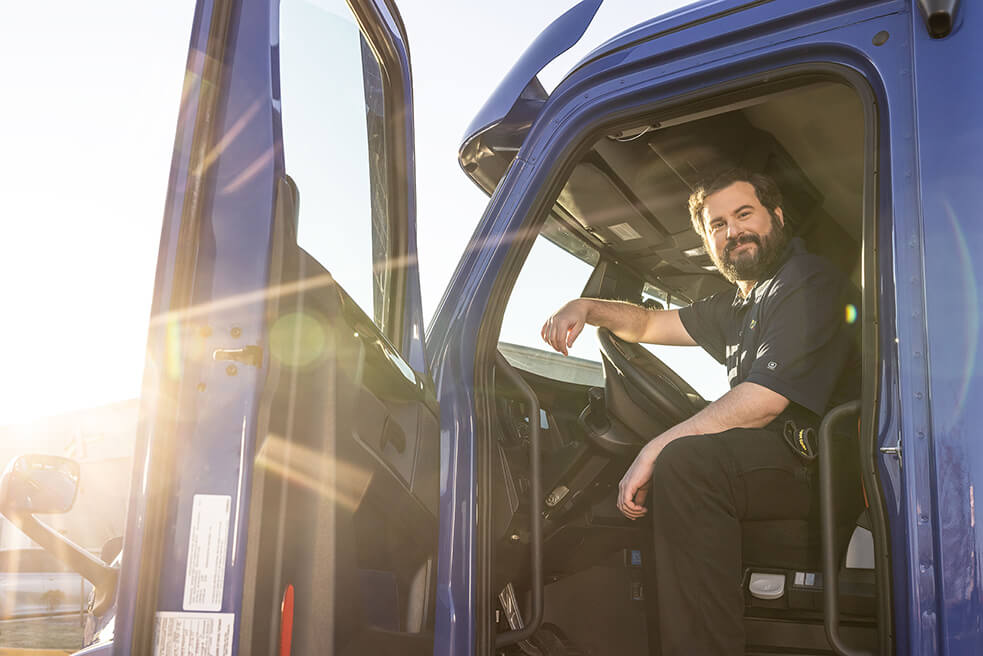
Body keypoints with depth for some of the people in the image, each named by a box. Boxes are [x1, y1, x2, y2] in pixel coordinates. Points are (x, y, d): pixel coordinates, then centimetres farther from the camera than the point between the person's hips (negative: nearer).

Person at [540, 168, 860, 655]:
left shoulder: (807, 285, -11)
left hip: (818, 466, -10)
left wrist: (656, 448, -21)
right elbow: (650, 324, 26)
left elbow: (763, 401, -23)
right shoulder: (738, 306, 19)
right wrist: (585, 307, 6)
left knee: (686, 461, -32)